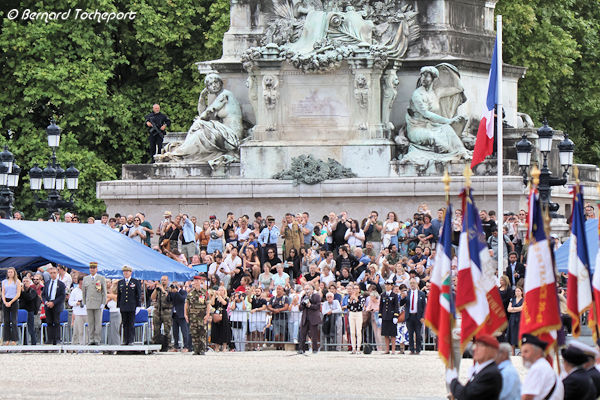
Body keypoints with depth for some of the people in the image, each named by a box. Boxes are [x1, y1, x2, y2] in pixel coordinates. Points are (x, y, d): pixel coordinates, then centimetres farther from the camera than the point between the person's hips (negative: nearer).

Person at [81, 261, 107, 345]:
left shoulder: (101, 278, 2)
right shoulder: (85, 279, 11)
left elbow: (104, 292, 1)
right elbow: (83, 292, 15)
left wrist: (103, 304, -7)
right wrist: (84, 304, 7)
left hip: (98, 304, -3)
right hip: (89, 305, 3)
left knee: (98, 322, -4)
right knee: (90, 323, 2)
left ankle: (97, 340, -3)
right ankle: (91, 339, 5)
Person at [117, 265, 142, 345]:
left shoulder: (136, 282, 4)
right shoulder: (120, 282, 13)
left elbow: (139, 294, 2)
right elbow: (118, 295, 15)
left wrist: (138, 306, -4)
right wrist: (118, 306, 9)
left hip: (132, 306, -3)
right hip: (123, 307, 3)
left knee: (131, 324, -3)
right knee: (125, 324, 4)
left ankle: (131, 340, -1)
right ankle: (125, 340, 7)